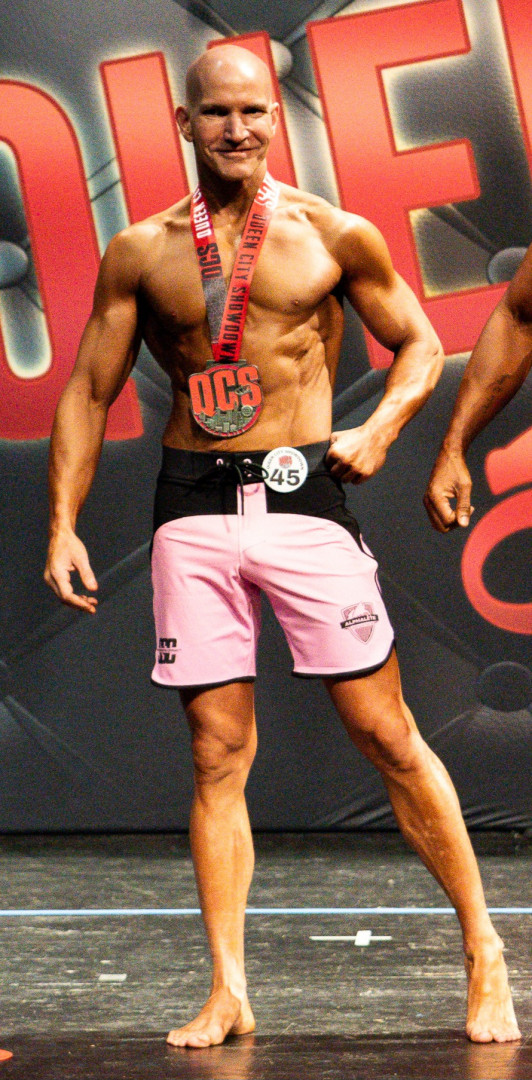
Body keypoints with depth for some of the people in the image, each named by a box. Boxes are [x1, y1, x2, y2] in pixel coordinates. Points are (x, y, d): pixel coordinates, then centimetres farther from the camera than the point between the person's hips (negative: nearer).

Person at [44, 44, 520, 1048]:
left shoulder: (334, 236, 3)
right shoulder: (140, 252, 6)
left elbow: (420, 343, 13)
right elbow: (87, 390, 11)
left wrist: (380, 427, -6)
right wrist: (63, 527, 3)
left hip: (304, 494, -1)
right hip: (193, 506, 1)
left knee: (387, 734, -2)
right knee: (216, 753, 1)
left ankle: (485, 954, 9)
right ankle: (228, 992, 5)